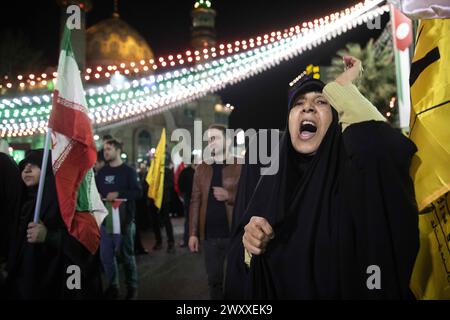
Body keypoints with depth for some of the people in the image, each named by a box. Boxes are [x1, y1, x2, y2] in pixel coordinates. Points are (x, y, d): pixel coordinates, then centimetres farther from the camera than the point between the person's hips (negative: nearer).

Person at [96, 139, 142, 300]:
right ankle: (112, 286, 22)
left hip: (124, 219, -5)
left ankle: (132, 288, 19)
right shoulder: (102, 172, 13)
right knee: (106, 256, 7)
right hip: (105, 219, 5)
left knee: (127, 255, 6)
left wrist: (118, 194, -22)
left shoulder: (128, 171, -3)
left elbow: (137, 192, -12)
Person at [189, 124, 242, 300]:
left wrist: (229, 196, -22)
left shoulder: (241, 167, -3)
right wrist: (193, 233, 1)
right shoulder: (201, 169, 9)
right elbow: (195, 202, 7)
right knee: (214, 279, 13)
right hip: (209, 235, 4)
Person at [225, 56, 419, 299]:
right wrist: (248, 244, -22)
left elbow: (386, 147, -36)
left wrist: (342, 86, -22)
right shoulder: (269, 179, -4)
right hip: (273, 291, 3)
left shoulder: (356, 169, -13)